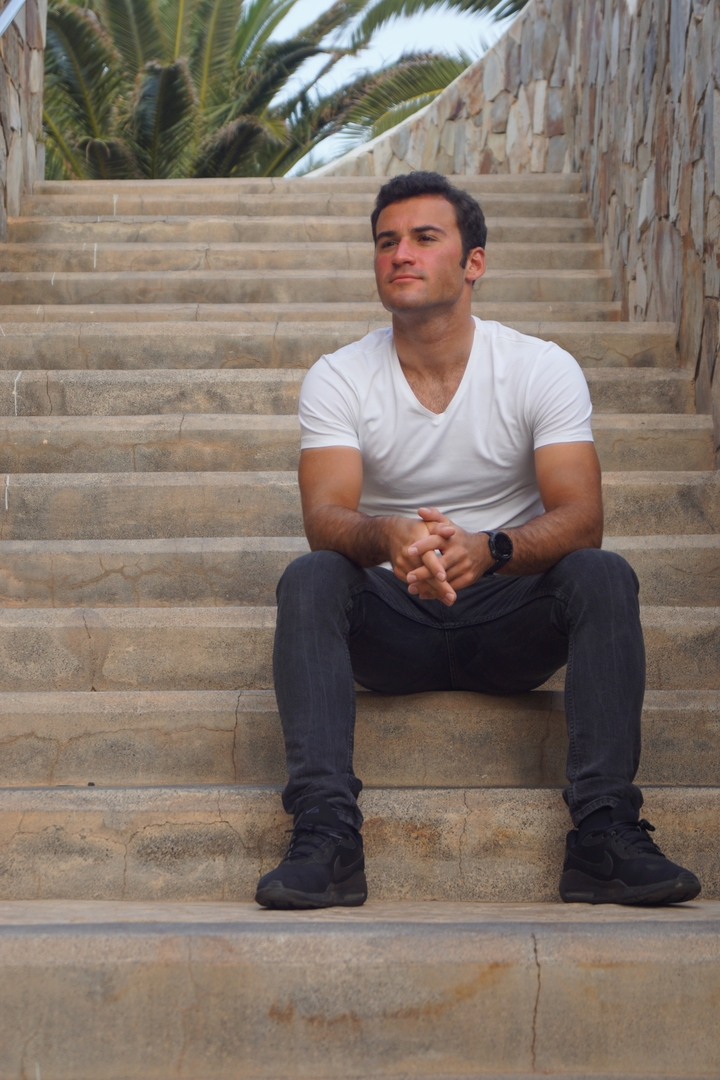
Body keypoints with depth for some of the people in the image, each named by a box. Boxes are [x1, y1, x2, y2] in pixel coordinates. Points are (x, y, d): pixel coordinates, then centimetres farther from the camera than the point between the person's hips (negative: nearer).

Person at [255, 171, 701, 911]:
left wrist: (488, 549, -39)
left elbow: (579, 516, -16)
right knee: (309, 579, -29)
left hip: (508, 622, 0)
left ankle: (604, 834, -31)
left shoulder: (543, 370, -4)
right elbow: (325, 516, -18)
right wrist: (389, 537, -43)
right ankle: (325, 836, -36)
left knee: (603, 576, -28)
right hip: (391, 627, 0)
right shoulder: (338, 379, -3)